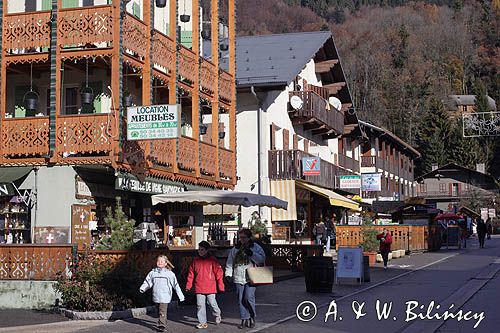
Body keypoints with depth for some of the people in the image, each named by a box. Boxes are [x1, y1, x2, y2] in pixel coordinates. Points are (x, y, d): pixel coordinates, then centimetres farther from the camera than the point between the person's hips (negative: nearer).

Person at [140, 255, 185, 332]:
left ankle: (162, 325, -14)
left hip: (165, 296, -4)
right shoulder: (153, 273, 9)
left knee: (162, 311, -13)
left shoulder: (169, 273, 1)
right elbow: (147, 282, 11)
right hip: (156, 296, 4)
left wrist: (181, 296, 4)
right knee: (159, 311, 12)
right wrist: (142, 288, -9)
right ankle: (164, 323, 24)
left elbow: (176, 285, 4)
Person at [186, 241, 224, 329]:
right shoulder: (195, 260, 7)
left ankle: (217, 315, 30)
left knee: (212, 303, 1)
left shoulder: (212, 260, -3)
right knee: (200, 305, 2)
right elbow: (191, 274, 10)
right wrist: (188, 285, 6)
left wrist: (220, 286, -6)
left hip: (210, 287, -3)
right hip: (199, 288, 3)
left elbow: (218, 273, -3)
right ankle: (203, 322, 10)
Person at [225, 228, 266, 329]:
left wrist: (251, 254, -18)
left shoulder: (256, 247, 5)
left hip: (250, 278, -3)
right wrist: (228, 274, 4)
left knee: (249, 297, -14)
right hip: (238, 278, 3)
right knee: (241, 300, 3)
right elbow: (229, 263, 15)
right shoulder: (235, 249, 13)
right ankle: (244, 320, 12)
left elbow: (262, 259, -6)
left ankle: (252, 317, 5)